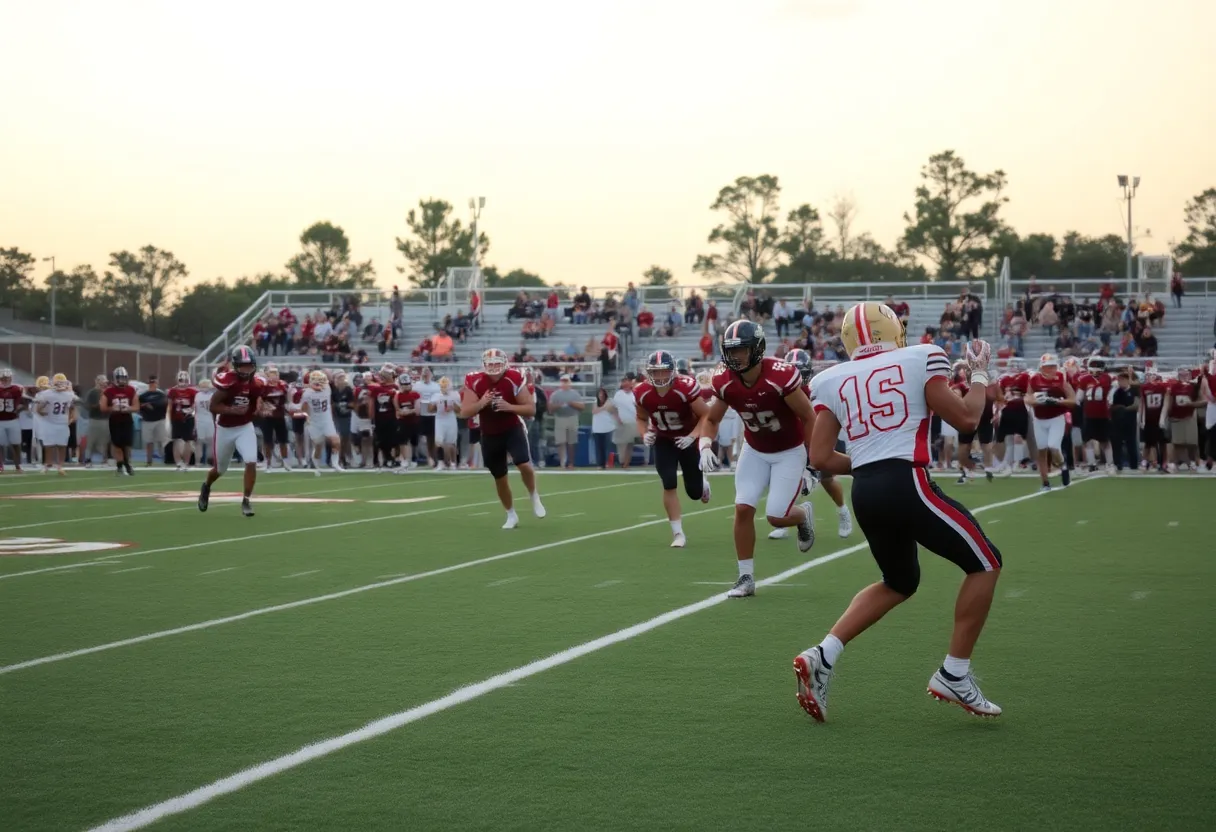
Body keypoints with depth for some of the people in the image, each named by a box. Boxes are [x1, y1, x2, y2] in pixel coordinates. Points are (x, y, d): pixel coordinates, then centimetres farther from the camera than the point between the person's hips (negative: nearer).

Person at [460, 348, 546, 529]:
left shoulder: (514, 379, -16)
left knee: (524, 464, -24)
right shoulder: (474, 381, -13)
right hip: (490, 435, 2)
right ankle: (511, 515, 29)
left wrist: (510, 407, -29)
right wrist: (481, 403, -31)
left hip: (513, 429, -2)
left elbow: (531, 409, -13)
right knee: (499, 477, 9)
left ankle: (534, 496, 5)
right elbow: (464, 413, -13)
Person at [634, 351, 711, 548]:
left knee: (694, 492, 3)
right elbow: (642, 418, 4)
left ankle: (702, 480, 43)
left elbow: (706, 416, -19)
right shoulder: (642, 392, -17)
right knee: (669, 485, -13)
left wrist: (692, 436, -30)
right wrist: (645, 434, -16)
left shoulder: (686, 387, -29)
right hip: (664, 441, 2)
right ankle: (678, 533, -3)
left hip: (687, 439, -2)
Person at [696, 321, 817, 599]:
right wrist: (705, 447, -16)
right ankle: (746, 577, 4)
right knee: (743, 508, -8)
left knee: (777, 516, -11)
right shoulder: (725, 383, -15)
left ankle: (803, 515, 27)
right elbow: (711, 419, 4)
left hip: (789, 451, -4)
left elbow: (809, 419, -19)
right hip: (755, 450, 4)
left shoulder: (780, 378, -31)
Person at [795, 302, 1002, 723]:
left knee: (900, 583, 26)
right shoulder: (919, 360, 3)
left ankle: (822, 657, 12)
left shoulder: (831, 381, 14)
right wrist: (980, 375, 19)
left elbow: (820, 457, 9)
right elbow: (966, 419, 2)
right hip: (907, 484, -6)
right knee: (984, 563, 12)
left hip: (863, 492, 6)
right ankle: (954, 675, 9)